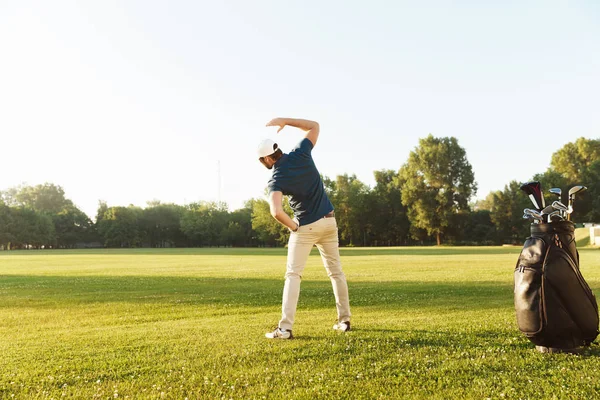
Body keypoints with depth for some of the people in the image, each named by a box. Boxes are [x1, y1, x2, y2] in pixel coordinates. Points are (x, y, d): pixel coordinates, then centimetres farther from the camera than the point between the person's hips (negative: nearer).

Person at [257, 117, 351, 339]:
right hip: (329, 221, 6)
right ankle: (344, 320, 22)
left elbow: (276, 212, -32)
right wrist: (284, 120, 8)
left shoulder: (276, 179, -16)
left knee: (293, 275, 1)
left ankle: (285, 328, -6)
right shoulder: (300, 154, -5)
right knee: (336, 271, 16)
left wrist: (294, 227, -13)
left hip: (306, 227, -5)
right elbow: (314, 126, 11)